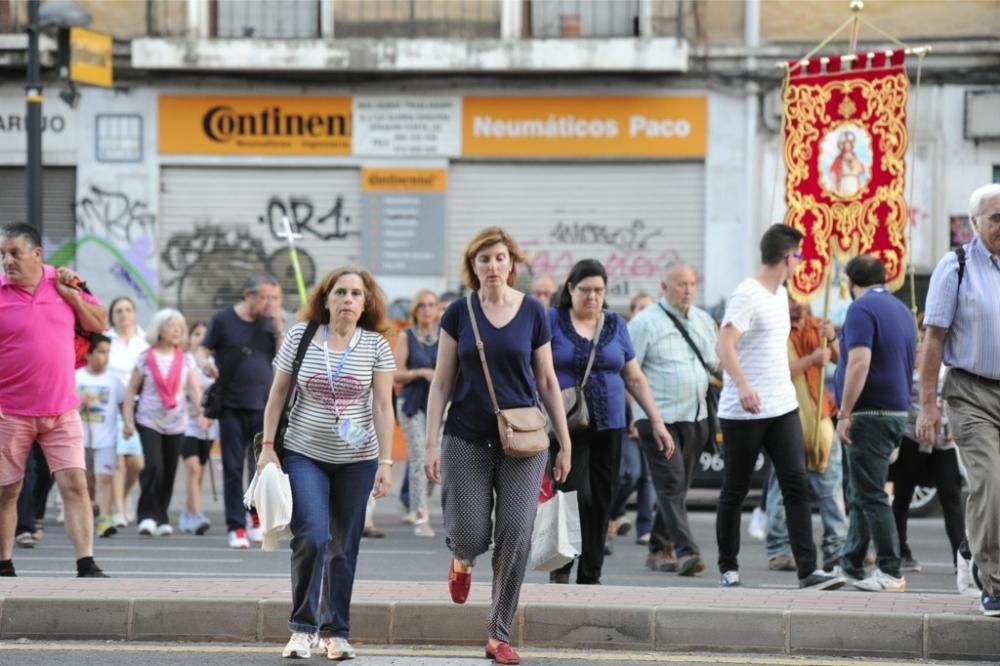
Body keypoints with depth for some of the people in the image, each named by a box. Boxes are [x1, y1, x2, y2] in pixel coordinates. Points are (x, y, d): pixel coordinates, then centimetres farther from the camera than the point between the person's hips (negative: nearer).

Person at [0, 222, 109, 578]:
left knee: (75, 484, -8)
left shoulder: (64, 283, 6)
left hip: (62, 411, 2)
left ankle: (86, 566, -10)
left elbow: (100, 324, 12)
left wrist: (72, 294, -4)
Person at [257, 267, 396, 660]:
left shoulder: (376, 345, -2)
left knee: (344, 548, 4)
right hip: (305, 455, -1)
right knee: (311, 538, -15)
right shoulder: (300, 337, -1)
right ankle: (303, 627, -3)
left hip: (356, 461, 1)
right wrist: (268, 446, -1)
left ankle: (336, 632, 15)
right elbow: (277, 394, 4)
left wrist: (386, 461, -8)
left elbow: (382, 406, -3)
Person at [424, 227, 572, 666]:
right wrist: (431, 443, -3)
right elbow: (441, 383, 3)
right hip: (468, 440, 0)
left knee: (516, 535, -6)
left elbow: (547, 381, 7)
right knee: (471, 534, -6)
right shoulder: (460, 313, 1)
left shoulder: (532, 312, 2)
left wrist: (565, 443, 6)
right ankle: (462, 559, 35)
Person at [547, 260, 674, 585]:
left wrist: (657, 422, 9)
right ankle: (561, 567, 1)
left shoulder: (615, 325, 11)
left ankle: (590, 577, 11)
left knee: (601, 503, 3)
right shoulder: (552, 321, 1)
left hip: (608, 427, 4)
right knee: (576, 496, -15)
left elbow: (635, 379, 14)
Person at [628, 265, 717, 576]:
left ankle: (659, 549, 21)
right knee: (671, 484, -12)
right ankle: (686, 551, -20)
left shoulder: (704, 322, 15)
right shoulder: (645, 323, -4)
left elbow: (718, 363, 23)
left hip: (695, 418, 6)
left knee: (677, 487, 11)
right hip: (659, 418, -6)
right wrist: (633, 415, -10)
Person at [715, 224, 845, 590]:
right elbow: (725, 344, -24)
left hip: (783, 407, 8)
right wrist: (742, 385, -37)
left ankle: (808, 570, -11)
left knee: (796, 484, -5)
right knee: (734, 491, 4)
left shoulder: (780, 294, 15)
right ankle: (729, 569, 15)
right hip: (744, 412, -8)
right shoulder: (747, 295, -12)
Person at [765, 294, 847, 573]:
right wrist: (812, 359, -22)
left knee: (832, 486, 2)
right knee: (783, 488, -3)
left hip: (819, 416, 6)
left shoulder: (816, 326, 14)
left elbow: (840, 360, 11)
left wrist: (831, 340, -7)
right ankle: (779, 550, 3)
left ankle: (836, 548, 4)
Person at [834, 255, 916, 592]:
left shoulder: (862, 309, -12)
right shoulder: (902, 310, 16)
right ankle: (851, 565, 22)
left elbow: (859, 362, -23)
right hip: (897, 410, 9)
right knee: (862, 494, 16)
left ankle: (890, 572, -9)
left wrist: (845, 413, -21)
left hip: (870, 413, -9)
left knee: (870, 495, -7)